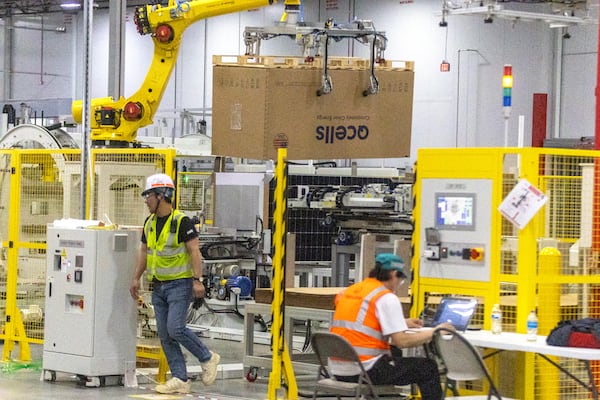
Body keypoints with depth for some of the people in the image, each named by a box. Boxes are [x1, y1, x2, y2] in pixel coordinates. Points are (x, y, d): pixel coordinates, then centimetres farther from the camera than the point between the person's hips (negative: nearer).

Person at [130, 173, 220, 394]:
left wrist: (197, 280, -22)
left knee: (175, 329, -17)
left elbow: (195, 250, -15)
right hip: (158, 286, 8)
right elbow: (144, 251, 19)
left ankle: (208, 358, 5)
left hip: (179, 284, -8)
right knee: (164, 335, 3)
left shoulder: (181, 222, -12)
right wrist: (136, 278, 16)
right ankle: (180, 380, 7)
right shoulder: (149, 223, 11)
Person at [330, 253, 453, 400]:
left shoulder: (349, 291, 14)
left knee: (393, 353, 35)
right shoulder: (386, 298, -11)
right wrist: (435, 332, -4)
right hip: (365, 370, -9)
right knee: (428, 368, 3)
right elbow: (401, 341, -17)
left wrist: (402, 323, 31)